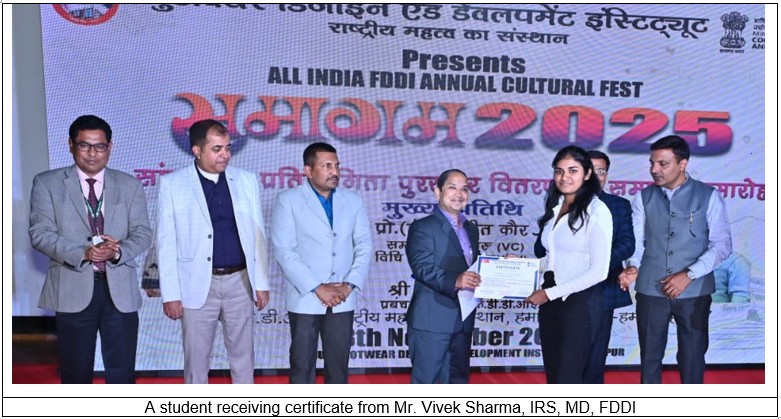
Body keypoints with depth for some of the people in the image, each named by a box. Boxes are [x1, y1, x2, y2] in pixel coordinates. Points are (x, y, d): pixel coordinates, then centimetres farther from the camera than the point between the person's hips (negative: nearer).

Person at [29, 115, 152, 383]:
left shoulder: (130, 185, 8)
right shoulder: (47, 183, 3)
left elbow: (143, 233, 2)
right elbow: (40, 233, -6)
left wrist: (117, 251, -19)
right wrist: (83, 253, -21)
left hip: (120, 289, 1)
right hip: (72, 288, -1)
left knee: (122, 371, 6)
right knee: (76, 371, 10)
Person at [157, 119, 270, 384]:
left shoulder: (246, 180, 4)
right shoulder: (173, 184, -3)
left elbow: (257, 235, 8)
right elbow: (166, 242, -4)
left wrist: (261, 283, 6)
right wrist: (170, 293, -7)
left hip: (240, 282, 2)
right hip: (198, 285, -2)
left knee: (243, 357, 11)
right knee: (196, 359, 8)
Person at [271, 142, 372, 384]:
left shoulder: (352, 200, 7)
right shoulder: (288, 201, -4)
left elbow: (364, 245, 6)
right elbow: (283, 251, -10)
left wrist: (350, 284, -8)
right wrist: (317, 288, -15)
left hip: (343, 300, 3)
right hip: (305, 299, -3)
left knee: (338, 364, 9)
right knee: (302, 365, 5)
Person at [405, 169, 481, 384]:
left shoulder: (471, 229, 19)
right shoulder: (423, 227, -6)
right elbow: (422, 267, -18)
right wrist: (454, 281, -33)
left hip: (463, 321, 7)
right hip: (431, 320, -7)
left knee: (458, 381, 13)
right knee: (424, 381, -2)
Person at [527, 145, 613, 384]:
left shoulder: (596, 211, -13)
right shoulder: (555, 207, 9)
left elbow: (599, 271, -17)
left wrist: (550, 293, -15)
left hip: (579, 302, -7)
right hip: (550, 301, 7)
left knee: (567, 379, -2)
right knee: (553, 377, 13)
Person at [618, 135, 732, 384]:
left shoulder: (708, 196, -1)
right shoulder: (644, 198, 6)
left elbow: (722, 244, -5)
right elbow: (636, 241, 2)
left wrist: (689, 274, -14)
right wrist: (634, 267, -19)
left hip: (694, 292, -2)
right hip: (651, 291, 2)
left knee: (692, 358, 7)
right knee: (650, 357, 10)